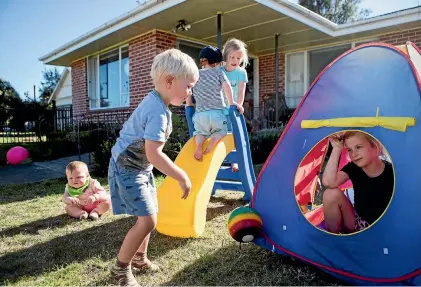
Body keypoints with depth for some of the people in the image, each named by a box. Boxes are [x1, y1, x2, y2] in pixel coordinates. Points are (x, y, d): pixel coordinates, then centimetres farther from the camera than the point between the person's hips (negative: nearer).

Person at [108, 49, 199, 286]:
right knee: (147, 221, -9)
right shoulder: (158, 112, -28)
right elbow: (154, 154, -34)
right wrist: (182, 177, -27)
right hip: (128, 168, -10)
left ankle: (139, 258, 37)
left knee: (149, 216, 18)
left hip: (140, 167, 10)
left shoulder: (155, 101, 4)